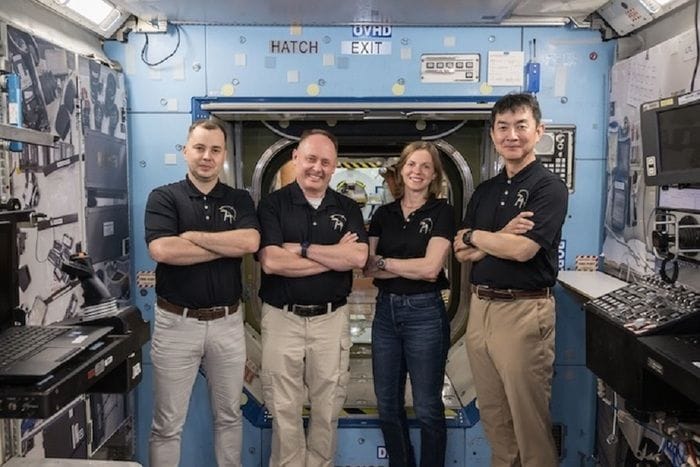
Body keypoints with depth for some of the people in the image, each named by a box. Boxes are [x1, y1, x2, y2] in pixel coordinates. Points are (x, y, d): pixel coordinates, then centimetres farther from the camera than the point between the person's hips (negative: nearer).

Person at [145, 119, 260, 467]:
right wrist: (227, 246, -14)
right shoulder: (163, 197, -2)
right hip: (176, 322, -2)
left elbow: (250, 242, -14)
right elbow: (162, 250, -20)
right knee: (167, 423, 9)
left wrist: (192, 235, -15)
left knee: (229, 415, 18)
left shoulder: (240, 200, 6)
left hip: (227, 322, 3)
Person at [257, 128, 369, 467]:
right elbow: (271, 262, -16)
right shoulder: (273, 204, -2)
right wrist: (335, 256, -12)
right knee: (284, 412, 8)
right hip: (282, 318, -2)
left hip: (332, 319, 2)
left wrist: (302, 248, -14)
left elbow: (358, 258, -10)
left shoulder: (347, 208, 6)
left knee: (327, 410, 13)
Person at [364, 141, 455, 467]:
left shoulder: (442, 212, -4)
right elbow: (367, 267, -2)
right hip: (385, 310, 5)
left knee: (427, 408, 6)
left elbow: (431, 268, -16)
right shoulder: (383, 214, 8)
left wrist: (384, 261, -8)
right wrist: (413, 267, -13)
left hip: (425, 312, -5)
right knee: (387, 405, 14)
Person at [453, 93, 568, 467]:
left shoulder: (549, 187, -7)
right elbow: (462, 253, 5)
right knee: (492, 414, 16)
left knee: (528, 418, 5)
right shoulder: (484, 191, 12)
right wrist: (502, 236, -13)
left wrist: (474, 234, -5)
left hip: (524, 310, -6)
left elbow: (522, 249, -20)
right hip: (480, 306, 7)